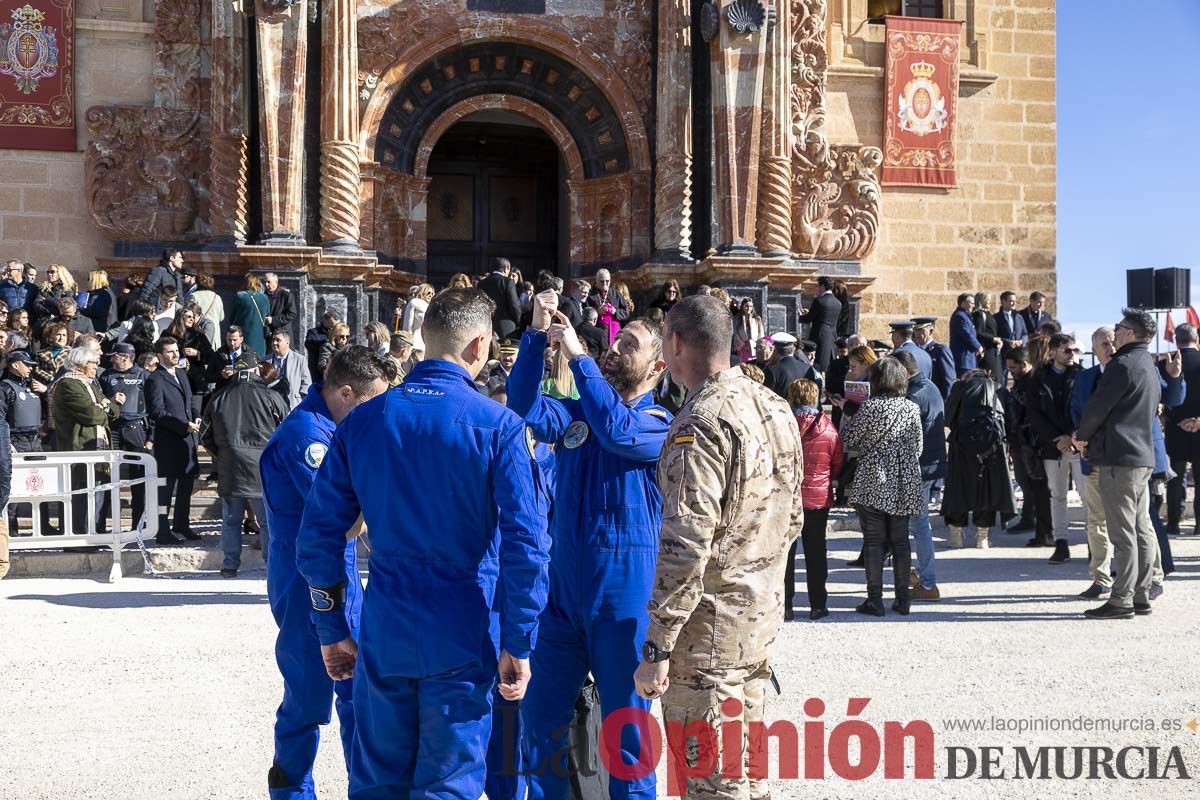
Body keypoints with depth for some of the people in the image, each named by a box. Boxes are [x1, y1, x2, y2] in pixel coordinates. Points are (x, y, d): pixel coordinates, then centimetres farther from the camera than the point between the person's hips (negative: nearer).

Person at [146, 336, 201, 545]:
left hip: (187, 438, 9)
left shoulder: (181, 374, 15)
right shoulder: (155, 380, -12)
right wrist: (184, 426, -21)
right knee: (165, 487, -4)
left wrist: (195, 419, 4)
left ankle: (181, 526, 26)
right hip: (168, 440, -9)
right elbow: (158, 413, -17)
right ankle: (163, 532, 0)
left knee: (186, 483, 15)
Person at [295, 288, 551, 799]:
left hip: (384, 636, 3)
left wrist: (331, 630, 11)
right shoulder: (498, 427, -9)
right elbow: (526, 542, -15)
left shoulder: (362, 422, 1)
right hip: (463, 641, -3)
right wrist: (517, 643, -7)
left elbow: (319, 533, 3)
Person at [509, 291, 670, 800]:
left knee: (626, 726, 5)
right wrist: (538, 336, -19)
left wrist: (577, 355, -24)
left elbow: (617, 430, -27)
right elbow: (527, 410, -10)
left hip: (624, 594, -5)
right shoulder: (577, 413, 9)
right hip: (563, 588, 5)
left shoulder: (661, 426, -6)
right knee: (542, 717, 12)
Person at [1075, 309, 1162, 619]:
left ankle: (1121, 599, -6)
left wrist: (1082, 436, 5)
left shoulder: (1123, 365, -14)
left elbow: (1097, 407, -14)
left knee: (1123, 533, -8)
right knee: (1142, 530, 10)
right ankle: (1141, 595, 14)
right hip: (1144, 456, 9)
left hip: (1119, 458, -9)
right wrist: (1091, 436, 19)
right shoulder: (1150, 367, 17)